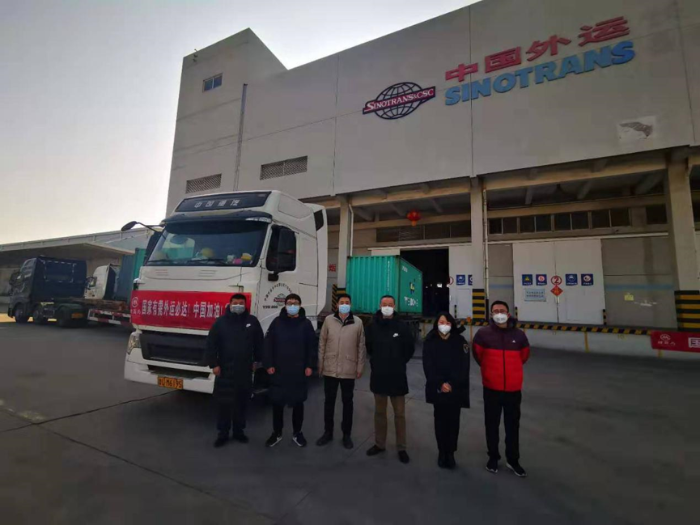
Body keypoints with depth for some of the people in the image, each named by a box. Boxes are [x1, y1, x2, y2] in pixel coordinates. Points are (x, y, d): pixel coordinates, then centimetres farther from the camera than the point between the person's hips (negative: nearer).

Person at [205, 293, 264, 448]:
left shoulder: (252, 321, 2)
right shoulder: (221, 322, -3)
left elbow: (259, 343, 9)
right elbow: (211, 344, -3)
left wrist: (257, 360, 9)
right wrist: (214, 364, -8)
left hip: (245, 370, 2)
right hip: (225, 370, -2)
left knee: (242, 402, 12)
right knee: (224, 403, 3)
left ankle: (239, 431, 28)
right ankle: (223, 433, 20)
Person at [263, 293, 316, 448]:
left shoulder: (306, 324, 0)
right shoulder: (277, 322, 1)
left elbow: (311, 346, 1)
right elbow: (268, 344, 1)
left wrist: (309, 366, -4)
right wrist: (269, 364, -5)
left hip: (299, 372, 0)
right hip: (278, 371, 1)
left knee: (298, 403, 11)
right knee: (277, 402, 9)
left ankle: (297, 433, 29)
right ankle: (277, 433, 29)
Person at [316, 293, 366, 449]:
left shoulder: (358, 323, -3)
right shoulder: (329, 320, -2)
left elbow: (361, 346, 1)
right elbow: (322, 343, 3)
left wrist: (360, 367, 0)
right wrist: (320, 365, 2)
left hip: (349, 371, -1)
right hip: (330, 369, 1)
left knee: (347, 402, 13)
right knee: (329, 401, 13)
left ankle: (346, 435, 29)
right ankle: (328, 432, 31)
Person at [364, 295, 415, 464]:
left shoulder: (402, 326, -9)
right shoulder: (372, 326, -7)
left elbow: (410, 348, 3)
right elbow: (368, 347, 10)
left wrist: (400, 363, 3)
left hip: (397, 376, -1)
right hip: (378, 375, 2)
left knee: (399, 414, 9)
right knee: (379, 412, 16)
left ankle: (401, 448, 25)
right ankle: (379, 444, 32)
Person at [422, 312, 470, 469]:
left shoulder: (461, 342, -1)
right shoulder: (430, 342, -2)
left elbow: (464, 366, -4)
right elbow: (428, 366, -5)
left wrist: (452, 384, -13)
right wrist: (440, 383, -15)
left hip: (456, 389, 0)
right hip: (437, 389, 0)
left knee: (453, 421, 5)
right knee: (440, 421, 7)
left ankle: (450, 453, 20)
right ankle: (442, 452, 21)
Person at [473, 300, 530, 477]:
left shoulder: (519, 335, -6)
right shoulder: (483, 334, -11)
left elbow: (524, 356, 14)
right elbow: (478, 355, 6)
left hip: (513, 388, 1)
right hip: (491, 388, -1)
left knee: (513, 425, 14)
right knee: (492, 424, 12)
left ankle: (513, 460, 32)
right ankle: (493, 457, 31)